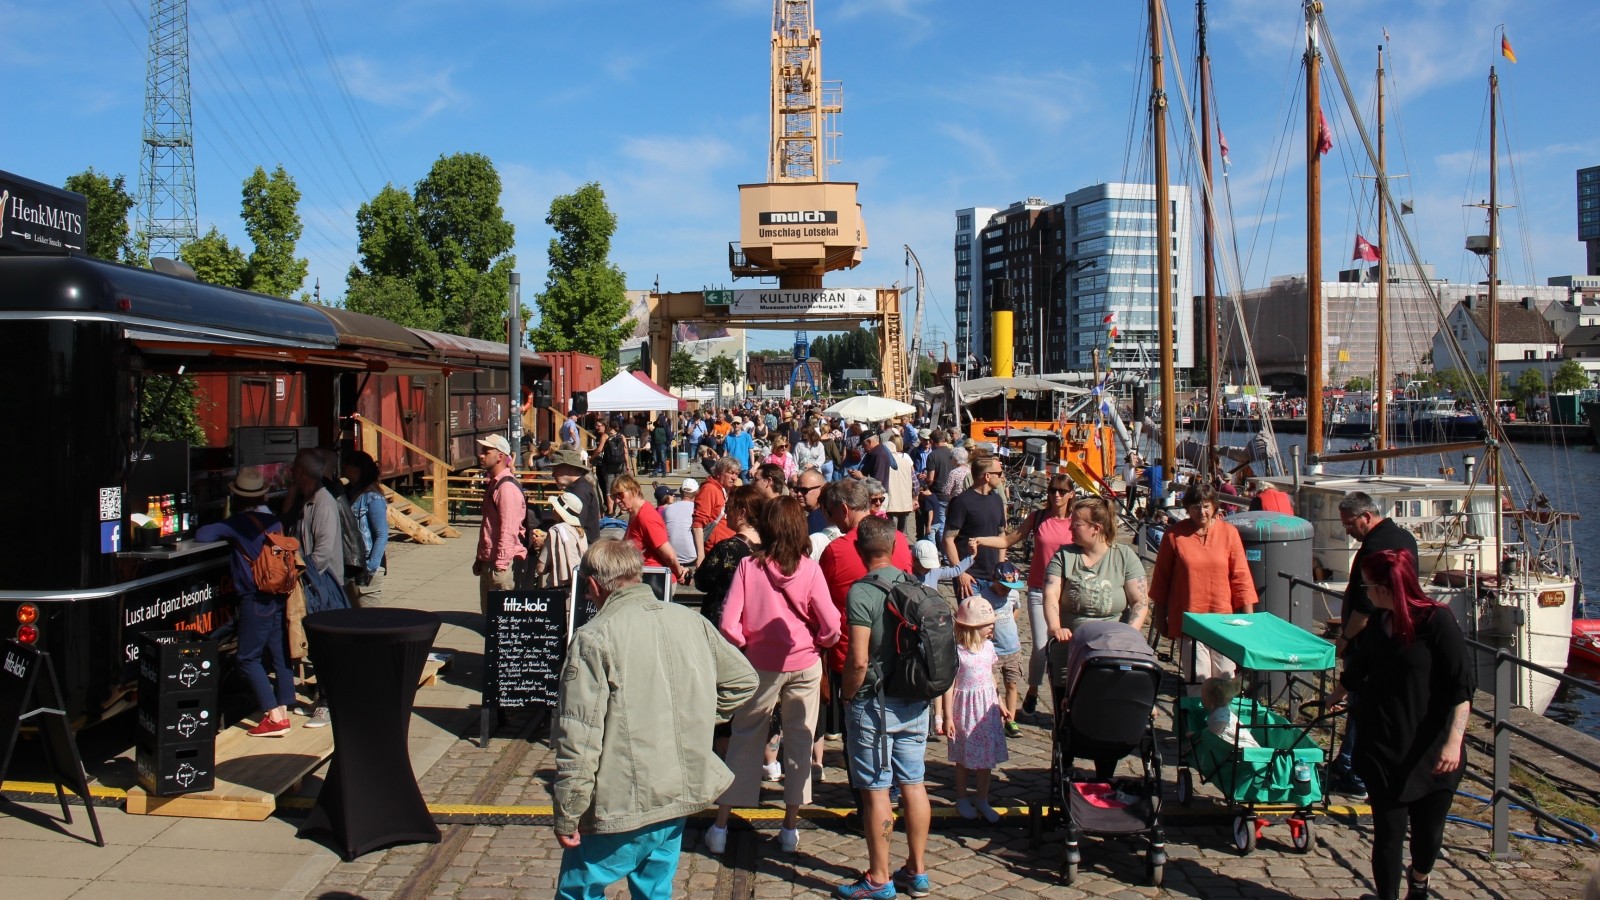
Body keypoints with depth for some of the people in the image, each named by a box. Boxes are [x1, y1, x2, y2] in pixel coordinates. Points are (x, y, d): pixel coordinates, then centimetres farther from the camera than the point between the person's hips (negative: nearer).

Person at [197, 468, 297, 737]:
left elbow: (201, 535, -14)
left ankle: (274, 717, -7)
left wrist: (218, 530, 8)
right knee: (279, 655, 11)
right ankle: (283, 710, 15)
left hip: (256, 601, -7)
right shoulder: (274, 521, 9)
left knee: (249, 658, -1)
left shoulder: (238, 523, -10)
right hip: (280, 596, 7)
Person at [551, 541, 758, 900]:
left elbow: (578, 738, -18)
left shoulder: (594, 637, -16)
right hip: (680, 795, 6)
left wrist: (567, 816, -10)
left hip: (620, 806, -6)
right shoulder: (692, 621, 2)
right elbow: (743, 680, 14)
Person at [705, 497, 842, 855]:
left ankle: (721, 825, 16)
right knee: (799, 743, 12)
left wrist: (746, 645, 4)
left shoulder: (748, 566, -11)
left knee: (744, 740, 12)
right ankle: (790, 828, 19)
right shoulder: (809, 570, -11)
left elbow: (728, 624, -14)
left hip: (761, 665, 0)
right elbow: (831, 628, -10)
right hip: (804, 665, 0)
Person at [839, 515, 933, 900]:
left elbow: (859, 661, -21)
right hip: (916, 700, 6)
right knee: (913, 784, 13)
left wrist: (847, 695, -6)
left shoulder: (862, 592, -17)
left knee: (875, 790, 3)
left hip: (875, 703, -6)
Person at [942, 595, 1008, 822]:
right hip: (965, 709, -5)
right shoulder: (956, 651, -16)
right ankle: (962, 800, 25)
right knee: (964, 757, 8)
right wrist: (948, 717, -13)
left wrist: (1000, 705, 18)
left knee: (987, 755, 10)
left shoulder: (988, 646, 2)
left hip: (987, 709, 5)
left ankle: (983, 801, 23)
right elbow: (949, 684, -13)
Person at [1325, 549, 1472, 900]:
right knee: (1388, 830, 0)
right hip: (1382, 746, 4)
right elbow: (1357, 668, 25)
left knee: (1428, 830, 10)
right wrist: (1337, 696, 41)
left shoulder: (1436, 620, -13)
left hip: (1432, 749, -4)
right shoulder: (1378, 622, 5)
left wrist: (1454, 741, -24)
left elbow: (1462, 685, -16)